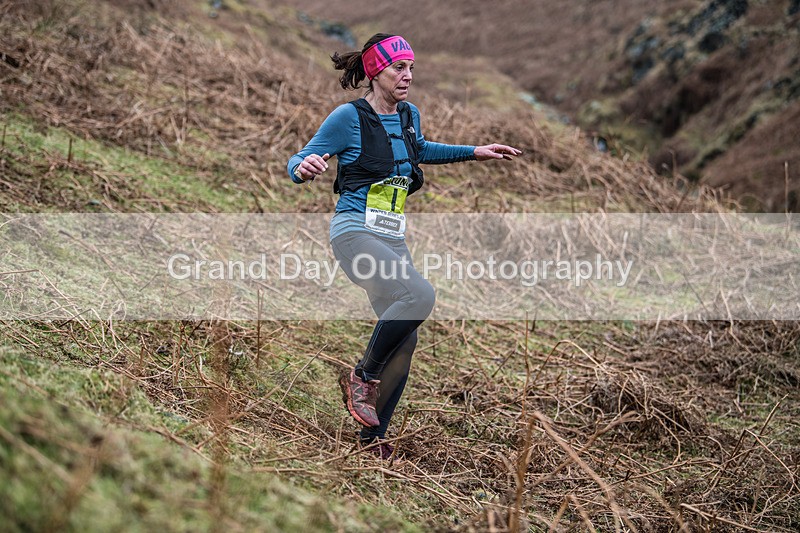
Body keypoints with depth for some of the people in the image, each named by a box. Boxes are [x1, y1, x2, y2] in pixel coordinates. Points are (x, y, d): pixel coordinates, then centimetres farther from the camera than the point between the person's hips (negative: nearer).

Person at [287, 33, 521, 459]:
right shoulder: (349, 117, -8)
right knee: (418, 295, -30)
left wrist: (474, 153, 31)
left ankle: (373, 434, 16)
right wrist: (304, 168, -30)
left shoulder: (408, 116, 12)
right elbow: (296, 165, -6)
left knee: (403, 340, 2)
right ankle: (362, 377, -12)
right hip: (354, 232, -7)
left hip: (392, 240, 7)